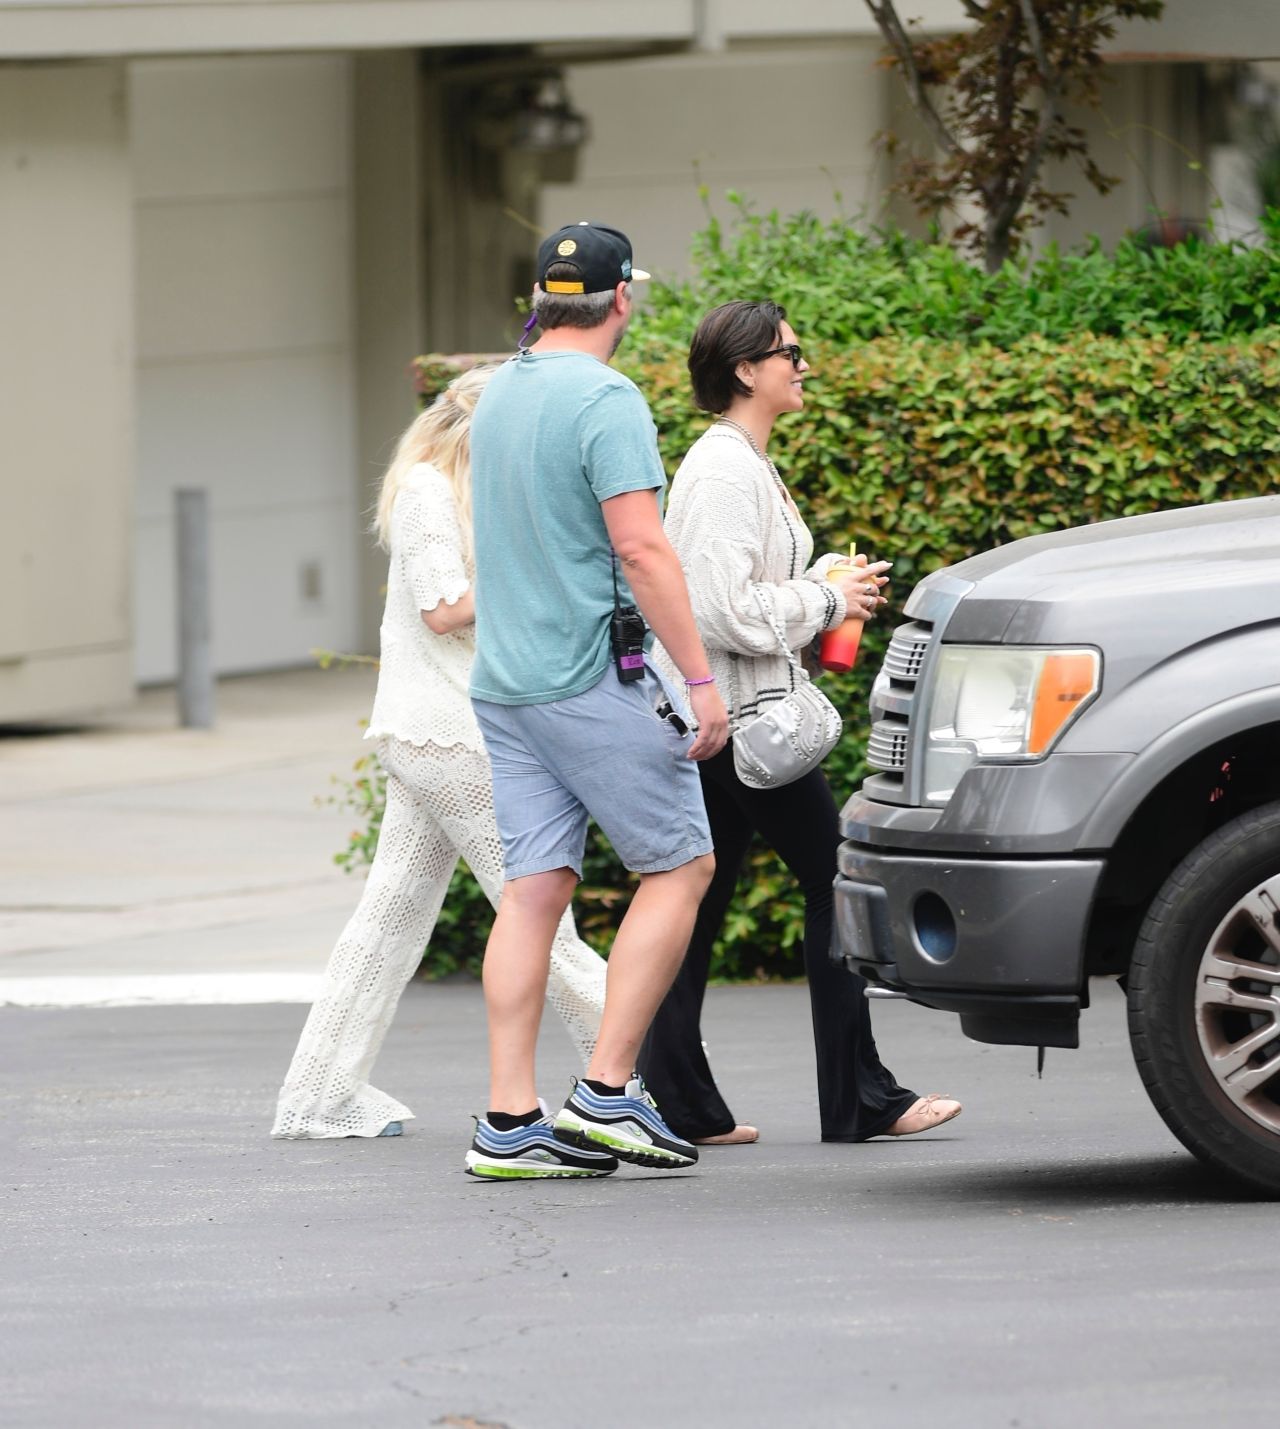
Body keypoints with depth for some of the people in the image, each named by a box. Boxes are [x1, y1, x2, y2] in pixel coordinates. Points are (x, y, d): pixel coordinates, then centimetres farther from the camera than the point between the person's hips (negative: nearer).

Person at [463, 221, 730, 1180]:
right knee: (680, 865, 2)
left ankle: (511, 1119, -1)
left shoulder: (500, 393, 15)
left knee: (535, 887, 5)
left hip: (504, 680, 8)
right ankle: (608, 1092, -3)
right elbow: (640, 546, -20)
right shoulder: (604, 400, -13)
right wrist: (700, 677, -18)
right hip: (592, 676, -8)